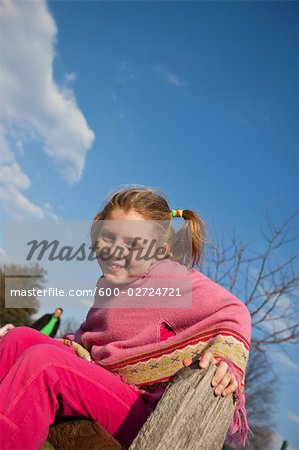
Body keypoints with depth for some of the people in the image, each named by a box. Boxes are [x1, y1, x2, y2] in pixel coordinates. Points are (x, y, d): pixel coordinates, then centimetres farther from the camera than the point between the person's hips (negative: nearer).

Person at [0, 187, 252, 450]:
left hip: (139, 412, -8)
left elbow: (232, 312, -16)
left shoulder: (168, 277, -12)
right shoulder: (110, 282, 12)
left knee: (42, 361, -28)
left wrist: (226, 358, -31)